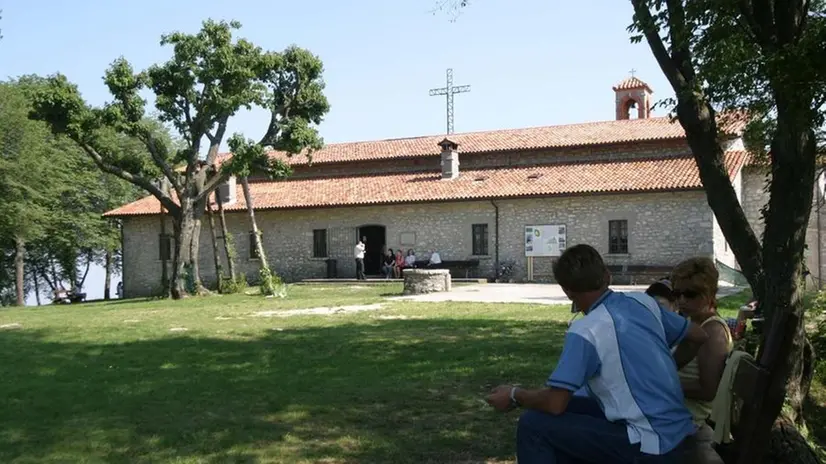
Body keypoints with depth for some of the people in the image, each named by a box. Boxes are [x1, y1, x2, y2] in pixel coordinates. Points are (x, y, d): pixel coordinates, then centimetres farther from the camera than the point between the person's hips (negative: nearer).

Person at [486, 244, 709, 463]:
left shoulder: (585, 331, -17)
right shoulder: (643, 301, 4)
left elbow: (555, 403, -18)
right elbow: (698, 337, 17)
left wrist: (515, 395, 1)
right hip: (680, 435, 8)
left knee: (533, 425, -4)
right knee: (570, 409, 21)